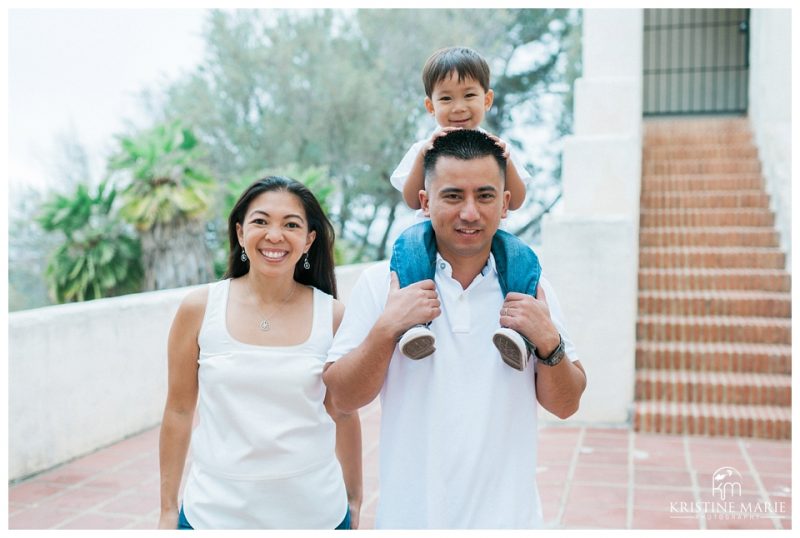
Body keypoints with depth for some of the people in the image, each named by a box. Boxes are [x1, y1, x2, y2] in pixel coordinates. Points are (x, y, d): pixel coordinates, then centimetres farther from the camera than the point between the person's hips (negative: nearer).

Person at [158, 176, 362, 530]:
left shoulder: (332, 317, -6)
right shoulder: (199, 309, -6)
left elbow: (343, 415, 4)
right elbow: (179, 411, 1)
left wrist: (354, 505, 9)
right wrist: (168, 510, 3)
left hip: (314, 511, 0)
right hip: (215, 513, 0)